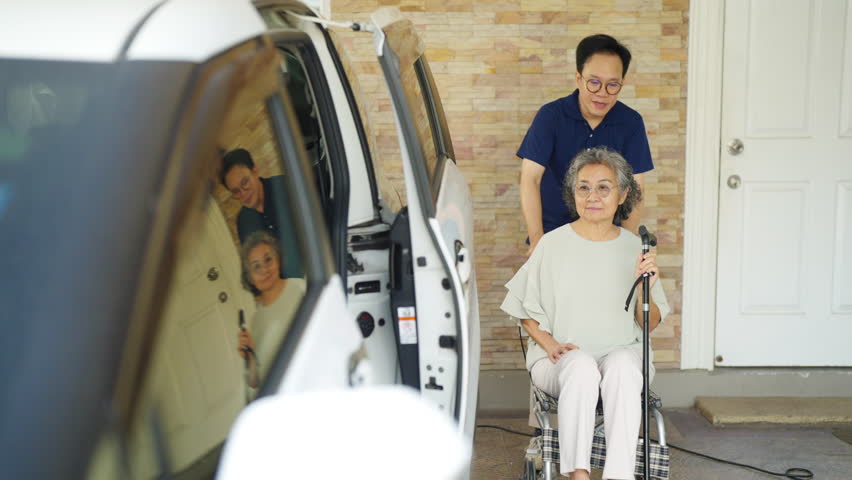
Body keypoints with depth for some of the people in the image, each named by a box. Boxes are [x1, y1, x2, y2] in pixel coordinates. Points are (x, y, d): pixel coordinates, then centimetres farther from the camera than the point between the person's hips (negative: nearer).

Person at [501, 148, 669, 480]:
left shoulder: (634, 248, 5)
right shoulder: (552, 244, 1)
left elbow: (650, 324, 8)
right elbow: (525, 310, 8)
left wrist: (645, 290, -12)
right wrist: (549, 343, -9)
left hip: (623, 354, 1)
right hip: (559, 360, -1)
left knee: (622, 365, -34)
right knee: (581, 366, -35)